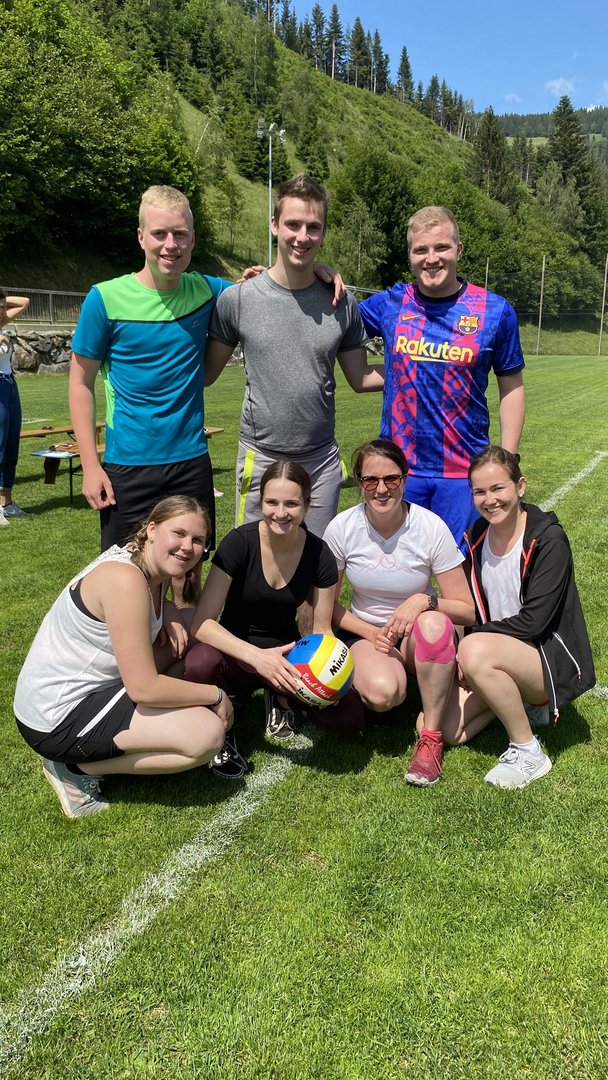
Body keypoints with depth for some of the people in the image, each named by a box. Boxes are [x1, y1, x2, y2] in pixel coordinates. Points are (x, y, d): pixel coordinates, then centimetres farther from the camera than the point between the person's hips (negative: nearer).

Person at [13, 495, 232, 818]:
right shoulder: (124, 579, -25)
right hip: (58, 719, -10)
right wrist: (216, 695, -13)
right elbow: (144, 688, -25)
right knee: (208, 733, -16)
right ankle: (77, 768, -3)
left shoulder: (156, 571, 4)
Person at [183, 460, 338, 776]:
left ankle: (280, 698, 10)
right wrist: (257, 656, -37)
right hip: (236, 654, -3)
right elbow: (201, 622, -24)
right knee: (200, 662, -39)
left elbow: (322, 630, 0)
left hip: (286, 656, 3)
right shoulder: (239, 543, -19)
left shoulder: (319, 555, -11)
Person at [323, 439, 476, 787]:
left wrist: (425, 600, -28)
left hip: (419, 638, 0)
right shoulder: (342, 528, -11)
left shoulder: (431, 527, -15)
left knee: (433, 623, -37)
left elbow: (466, 610, -10)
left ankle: (431, 737, -20)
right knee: (382, 693, -34)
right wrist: (369, 632, -15)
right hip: (364, 632, 0)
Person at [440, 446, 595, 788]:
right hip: (500, 655, 7)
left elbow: (534, 621, -22)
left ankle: (529, 752, -15)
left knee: (476, 651, -35)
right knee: (446, 729, -11)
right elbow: (472, 611, 7)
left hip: (553, 659, -6)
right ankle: (523, 703, 15)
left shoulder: (549, 539, -17)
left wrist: (473, 639, -17)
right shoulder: (477, 536, 3)